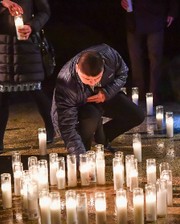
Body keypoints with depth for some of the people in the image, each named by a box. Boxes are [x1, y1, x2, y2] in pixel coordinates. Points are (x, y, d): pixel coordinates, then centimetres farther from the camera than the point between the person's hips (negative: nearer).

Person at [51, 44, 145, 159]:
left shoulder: (109, 54, -32)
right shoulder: (66, 85, -42)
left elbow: (122, 73, -8)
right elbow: (67, 126, -40)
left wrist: (107, 92, -26)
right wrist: (80, 154, -50)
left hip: (104, 96, 5)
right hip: (79, 106, -5)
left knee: (137, 116, -7)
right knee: (92, 117, -38)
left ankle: (101, 137, 16)